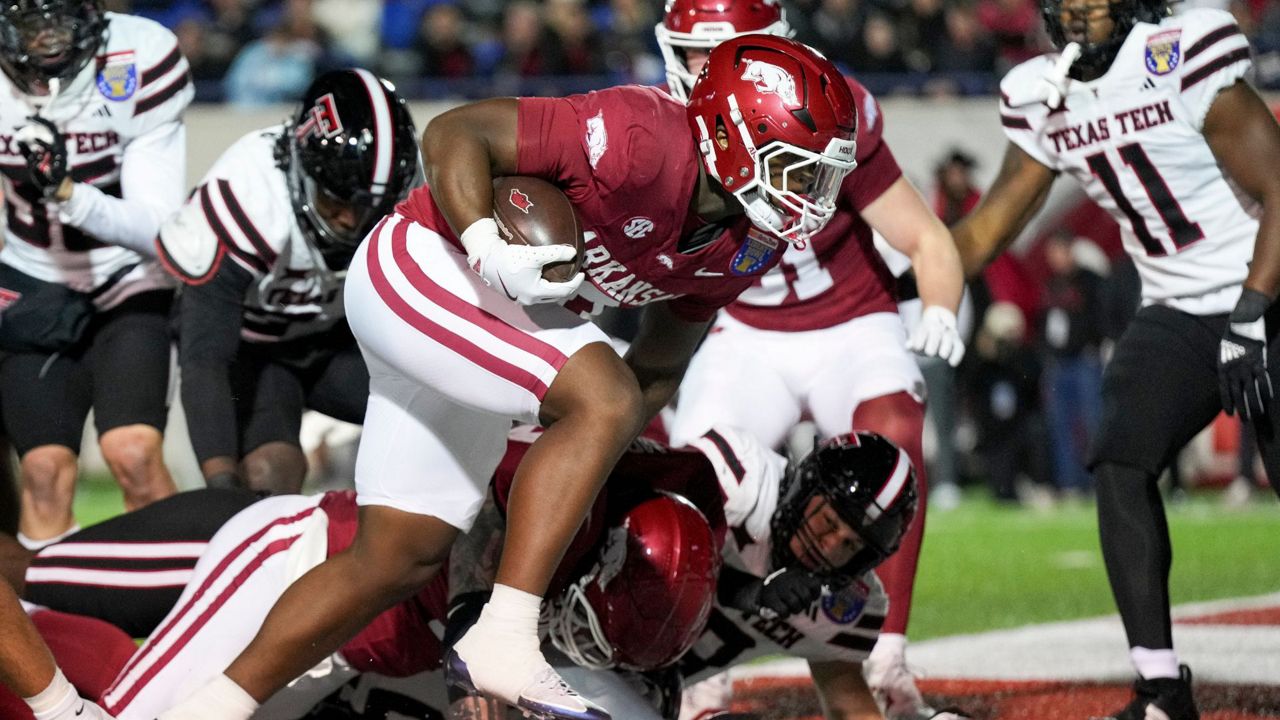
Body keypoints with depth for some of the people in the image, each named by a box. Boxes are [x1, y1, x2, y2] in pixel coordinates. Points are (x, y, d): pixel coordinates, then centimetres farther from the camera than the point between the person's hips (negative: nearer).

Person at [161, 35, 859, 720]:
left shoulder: (744, 248, 0)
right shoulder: (643, 143, -27)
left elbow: (655, 370, 13)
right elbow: (454, 133, -22)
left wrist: (602, 479, 8)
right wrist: (489, 252, -34)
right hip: (422, 270, -9)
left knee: (399, 559, 9)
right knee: (602, 402, -26)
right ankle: (502, 641, -27)